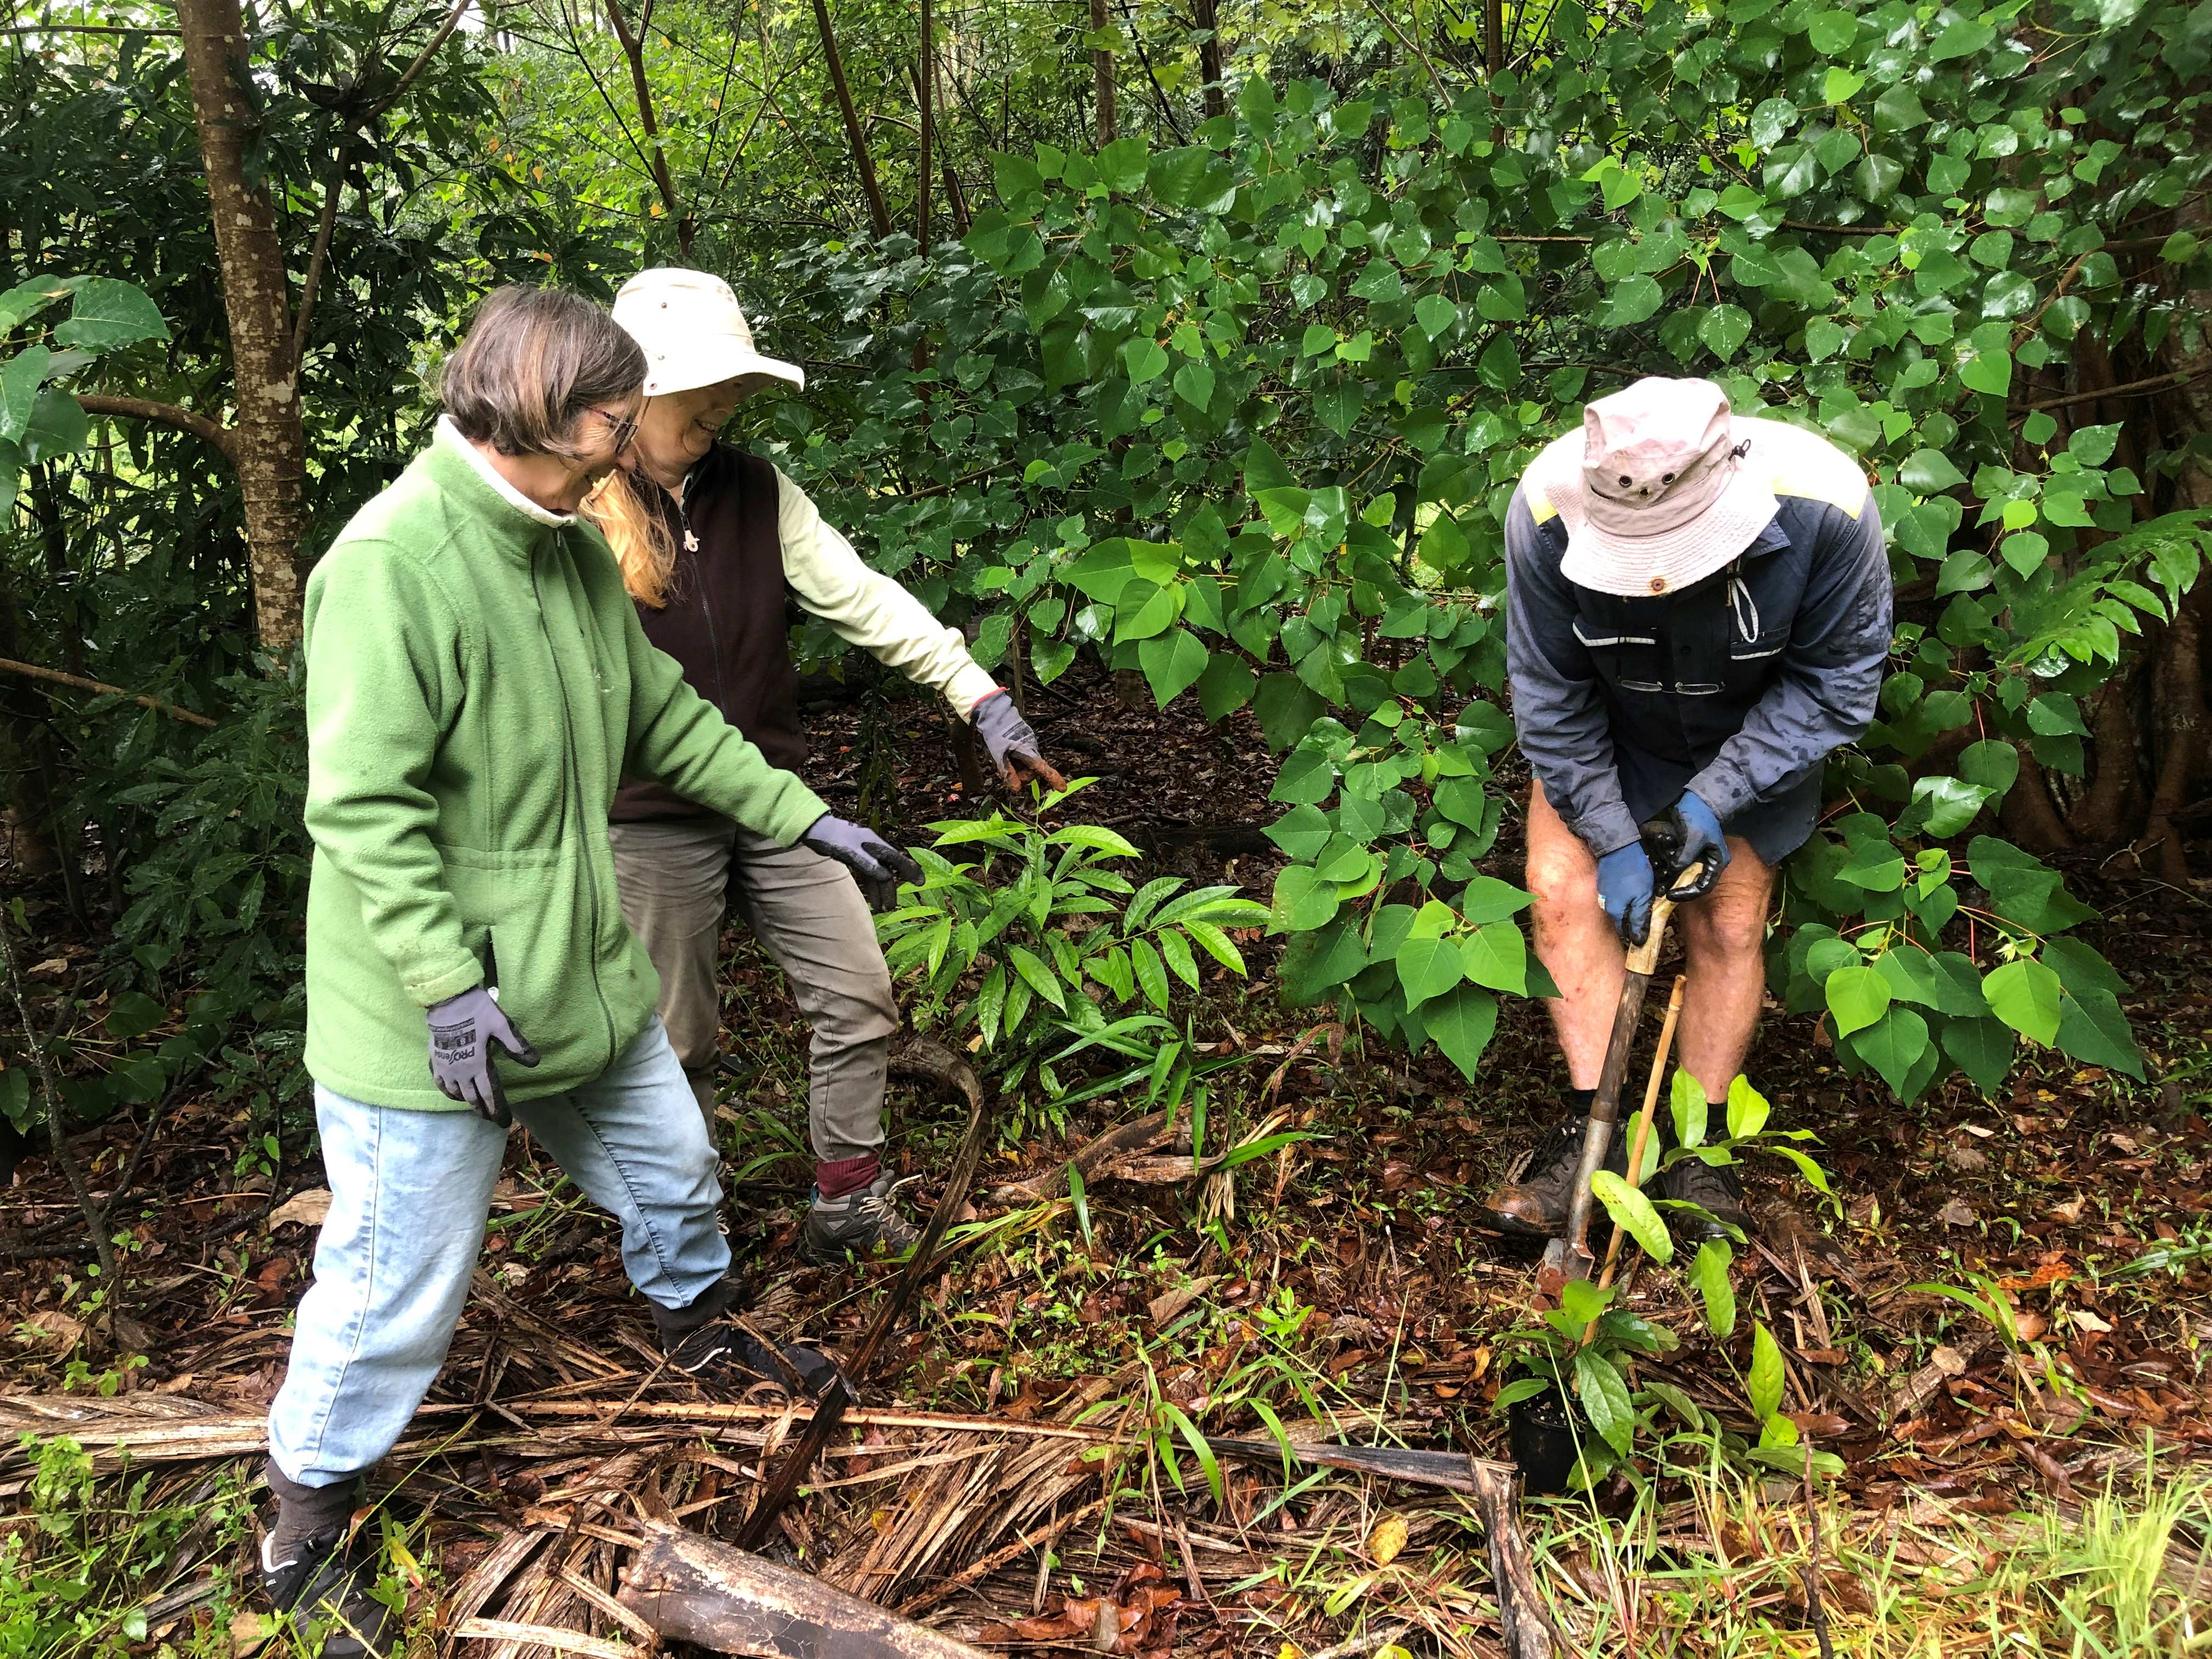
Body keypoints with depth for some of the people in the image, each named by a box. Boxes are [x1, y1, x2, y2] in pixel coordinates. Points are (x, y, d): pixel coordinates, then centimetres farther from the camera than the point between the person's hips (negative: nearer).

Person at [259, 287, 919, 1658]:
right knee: (401, 1279, 5)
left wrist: (802, 815, 13)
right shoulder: (392, 563, -24)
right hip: (436, 1023, -8)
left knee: (672, 1170, 24)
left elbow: (663, 713, 14)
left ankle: (701, 1330, 55)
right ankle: (307, 1530, 29)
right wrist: (447, 983, -27)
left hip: (581, 974, 8)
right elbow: (365, 804, -25)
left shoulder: (572, 547, 4)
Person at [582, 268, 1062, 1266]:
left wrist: (980, 697, -9)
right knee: (677, 1041, 7)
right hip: (648, 823, -4)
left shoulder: (753, 492, 3)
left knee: (858, 989, 5)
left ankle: (846, 1205, 22)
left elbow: (861, 598, -2)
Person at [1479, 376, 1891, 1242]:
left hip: (1752, 740, 0)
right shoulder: (1548, 512, -33)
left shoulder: (1825, 506, -34)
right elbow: (1549, 697, -18)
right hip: (1608, 730, 1)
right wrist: (1611, 835, -19)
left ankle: (1696, 1150, 8)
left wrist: (1714, 795, -24)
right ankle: (1593, 1129, -8)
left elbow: (1836, 681, -17)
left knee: (1729, 924, -5)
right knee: (1563, 886, -16)